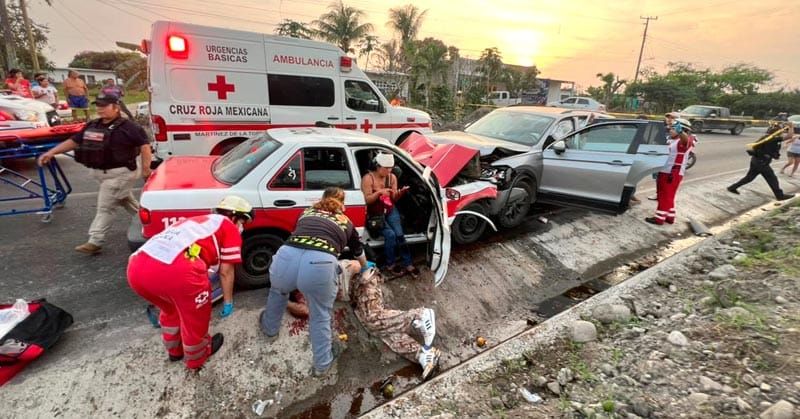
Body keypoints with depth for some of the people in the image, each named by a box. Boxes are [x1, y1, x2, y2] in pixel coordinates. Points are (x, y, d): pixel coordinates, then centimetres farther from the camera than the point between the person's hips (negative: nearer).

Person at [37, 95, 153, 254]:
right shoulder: (92, 126, 11)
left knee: (105, 207, -7)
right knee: (125, 200, 20)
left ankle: (95, 242, -2)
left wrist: (145, 168, -20)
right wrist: (51, 152, 8)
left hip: (120, 173, -8)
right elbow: (73, 141, 15)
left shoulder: (128, 127, -12)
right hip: (101, 172, 8)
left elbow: (144, 145, -14)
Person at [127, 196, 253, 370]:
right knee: (195, 315, 21)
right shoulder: (230, 228, 16)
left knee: (171, 308, 35)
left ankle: (174, 350, 54)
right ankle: (196, 357, 44)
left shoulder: (196, 221, 37)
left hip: (136, 268, 8)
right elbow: (226, 271, 14)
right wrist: (228, 301, 29)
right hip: (175, 270, -8)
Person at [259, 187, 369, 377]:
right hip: (320, 264, -2)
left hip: (286, 257, 3)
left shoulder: (307, 212, 32)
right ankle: (322, 364, 38)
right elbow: (359, 252, 44)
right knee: (321, 316, 23)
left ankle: (270, 329, 59)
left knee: (278, 291, 37)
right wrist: (365, 267, 67)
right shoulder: (346, 222, 28)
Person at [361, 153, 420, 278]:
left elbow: (394, 199, 3)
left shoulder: (392, 177, 0)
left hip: (391, 211, 4)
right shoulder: (368, 178, -14)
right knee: (390, 234, -24)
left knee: (399, 234, -18)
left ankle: (407, 264, -8)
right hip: (376, 215, -4)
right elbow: (367, 200, -14)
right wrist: (379, 192, -29)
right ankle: (390, 264, -4)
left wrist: (401, 192, -19)